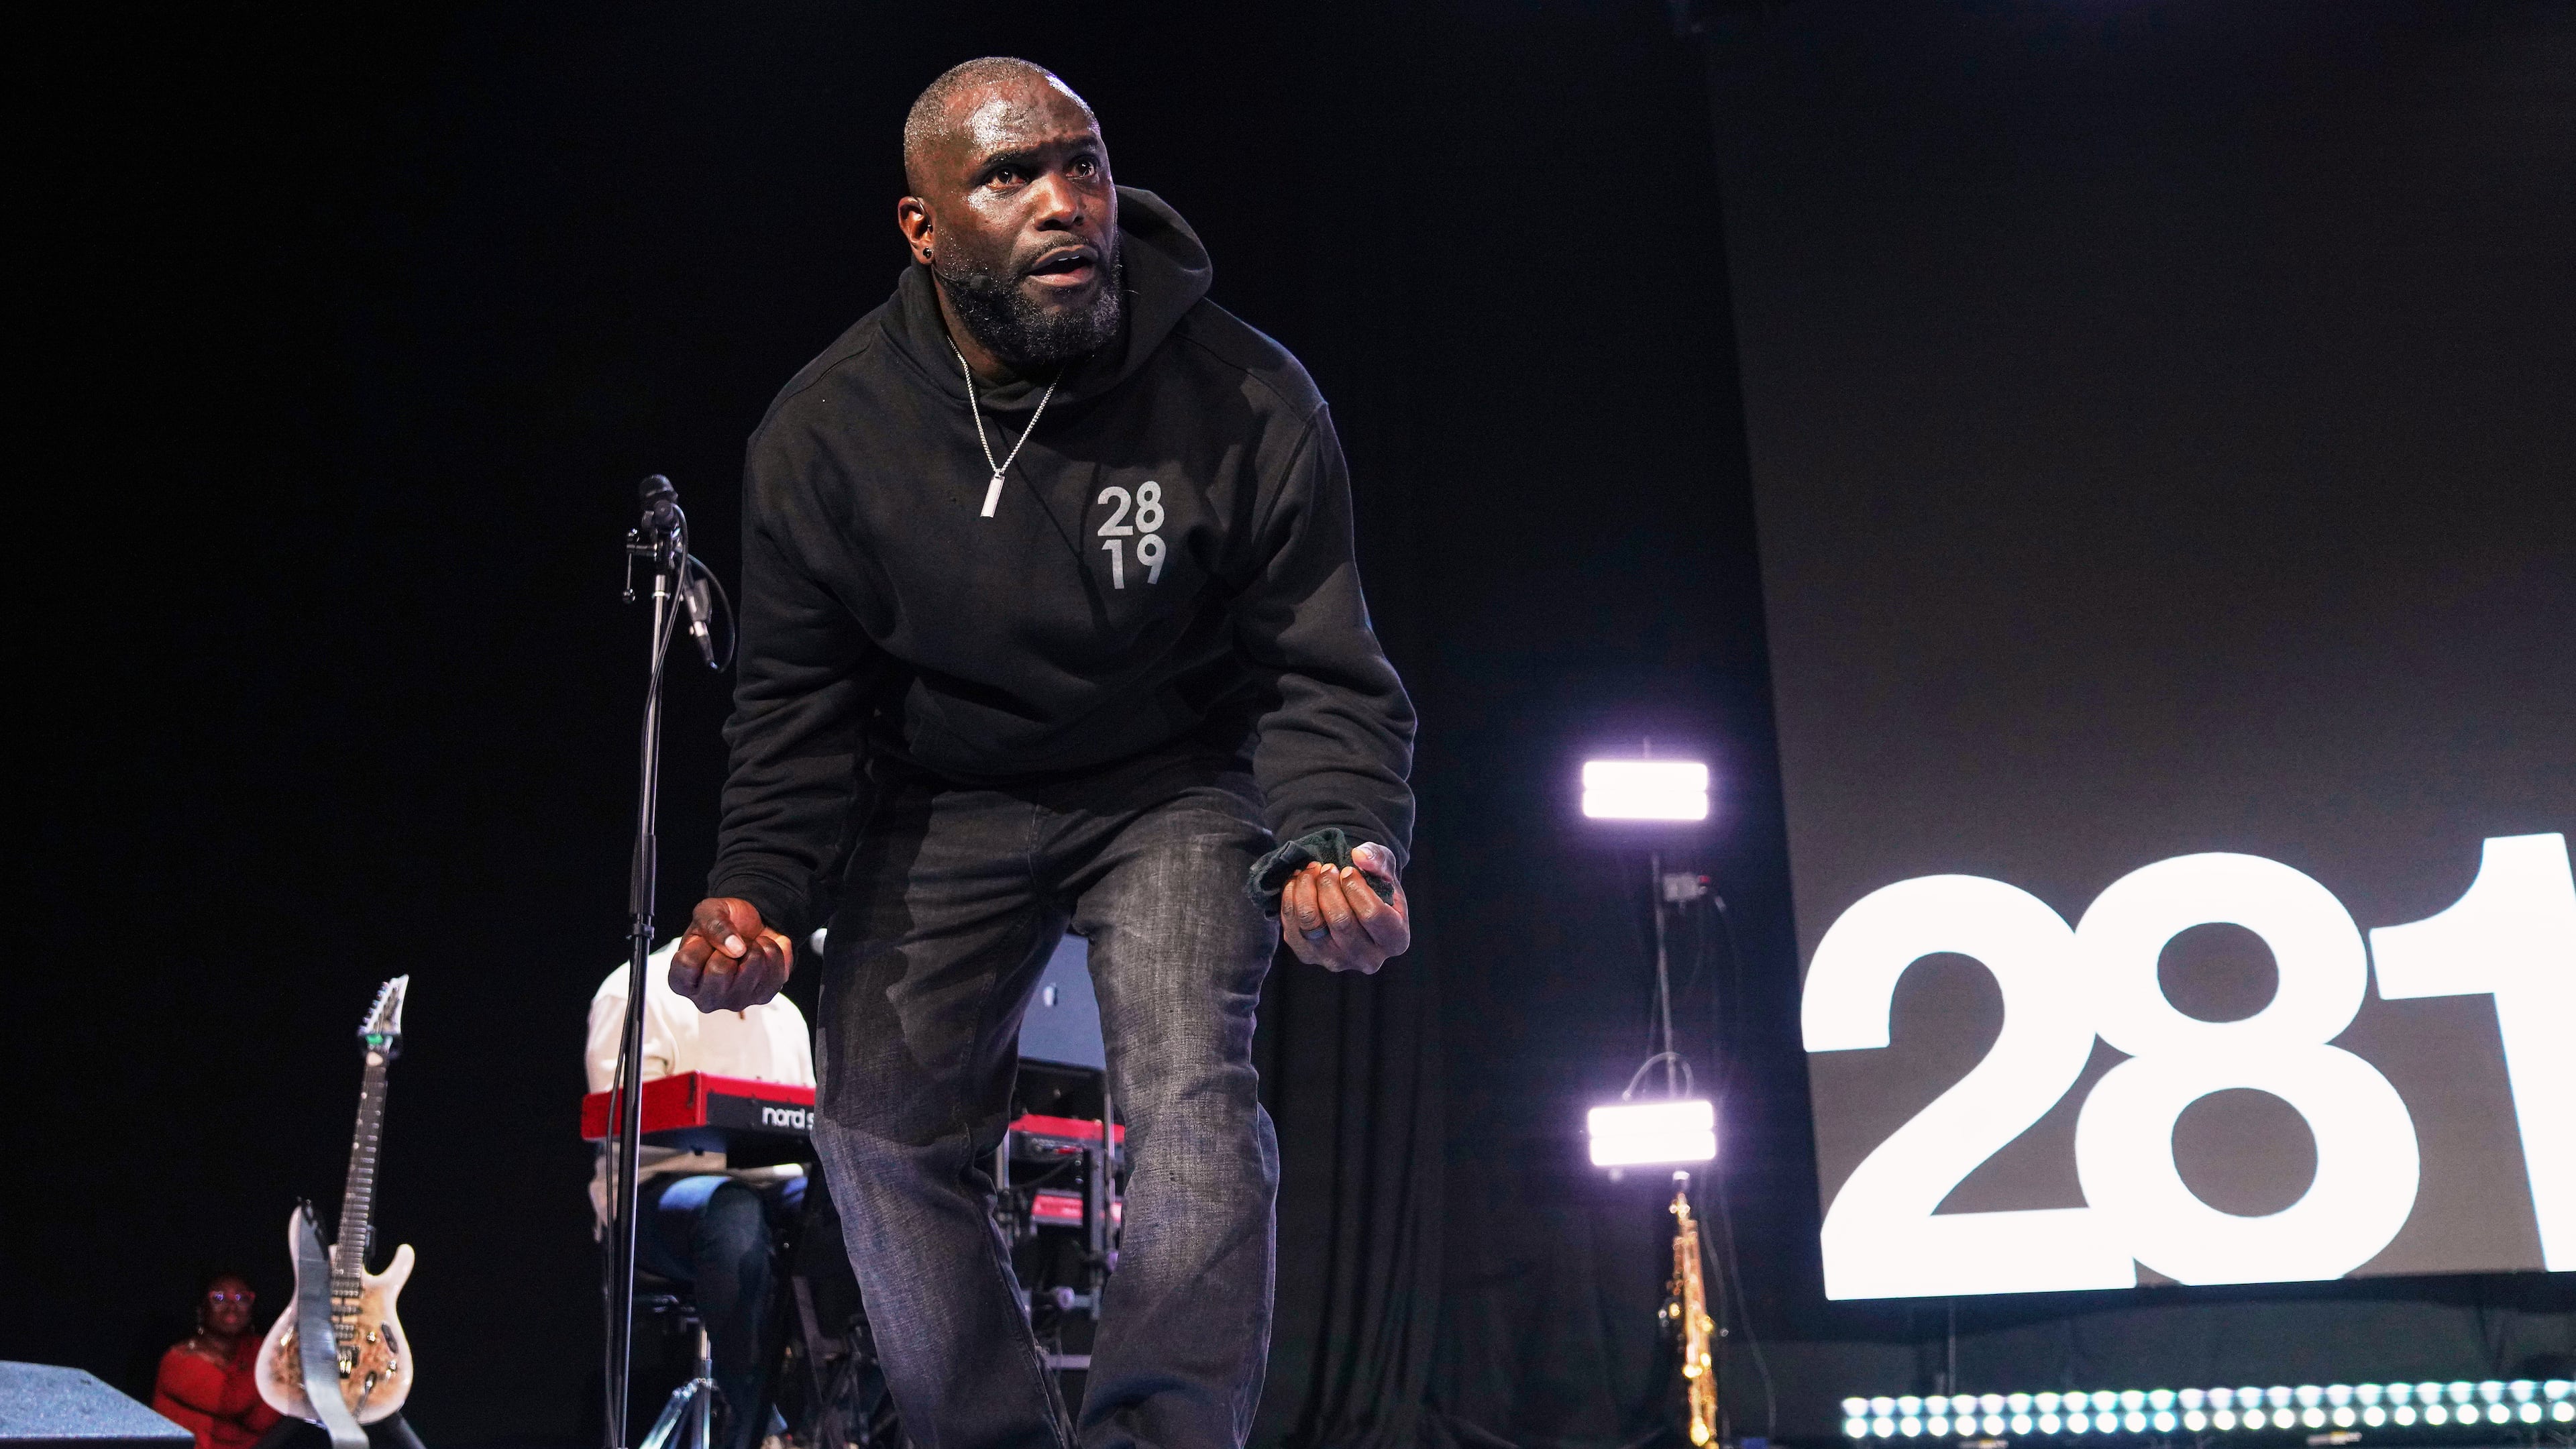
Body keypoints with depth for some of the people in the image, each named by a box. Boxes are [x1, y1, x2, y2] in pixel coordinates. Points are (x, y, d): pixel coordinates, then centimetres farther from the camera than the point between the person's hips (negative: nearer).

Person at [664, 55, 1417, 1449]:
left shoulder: (1249, 403, -19)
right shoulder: (821, 436, -13)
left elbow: (1323, 680, -14)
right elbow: (798, 703, -5)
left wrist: (1344, 847, -35)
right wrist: (757, 890, -22)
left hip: (1176, 785, -2)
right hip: (943, 801, 3)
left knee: (1191, 1092, -23)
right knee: (880, 1127, -3)